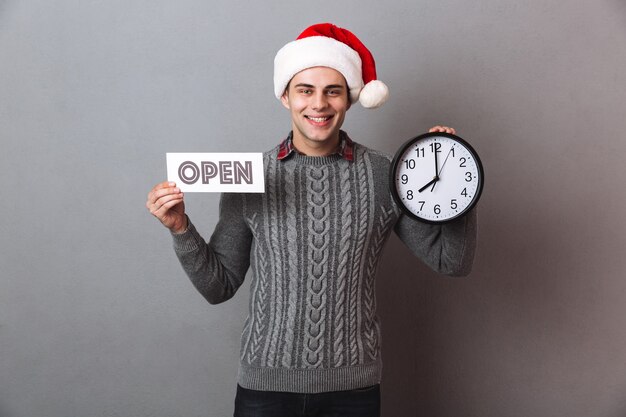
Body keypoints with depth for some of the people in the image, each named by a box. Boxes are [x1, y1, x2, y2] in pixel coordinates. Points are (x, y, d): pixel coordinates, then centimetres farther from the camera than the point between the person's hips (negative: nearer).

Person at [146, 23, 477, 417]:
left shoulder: (384, 174, -5)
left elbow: (452, 261, 0)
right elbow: (219, 286, 2)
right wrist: (182, 229, -13)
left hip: (354, 385, 1)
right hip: (266, 383, 0)